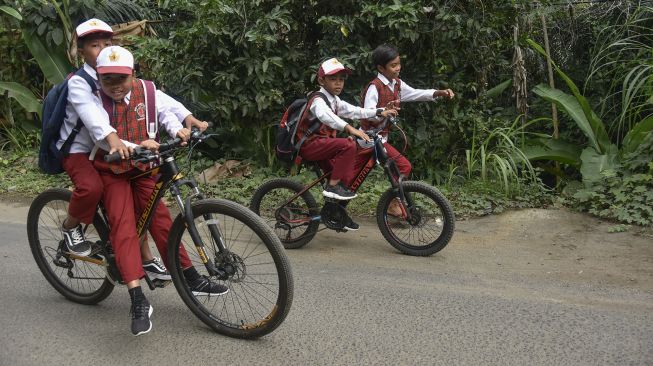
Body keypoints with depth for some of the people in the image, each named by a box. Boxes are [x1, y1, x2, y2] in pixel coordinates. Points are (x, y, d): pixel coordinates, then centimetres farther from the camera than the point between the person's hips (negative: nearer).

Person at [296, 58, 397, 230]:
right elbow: (325, 115, -40)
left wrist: (380, 112, 6)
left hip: (320, 144, 9)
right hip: (309, 144, -9)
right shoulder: (319, 100, -18)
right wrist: (350, 128, -53)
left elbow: (354, 111, 16)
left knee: (345, 177, 6)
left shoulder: (335, 101, 13)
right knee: (348, 146, -27)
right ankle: (332, 186, -21)